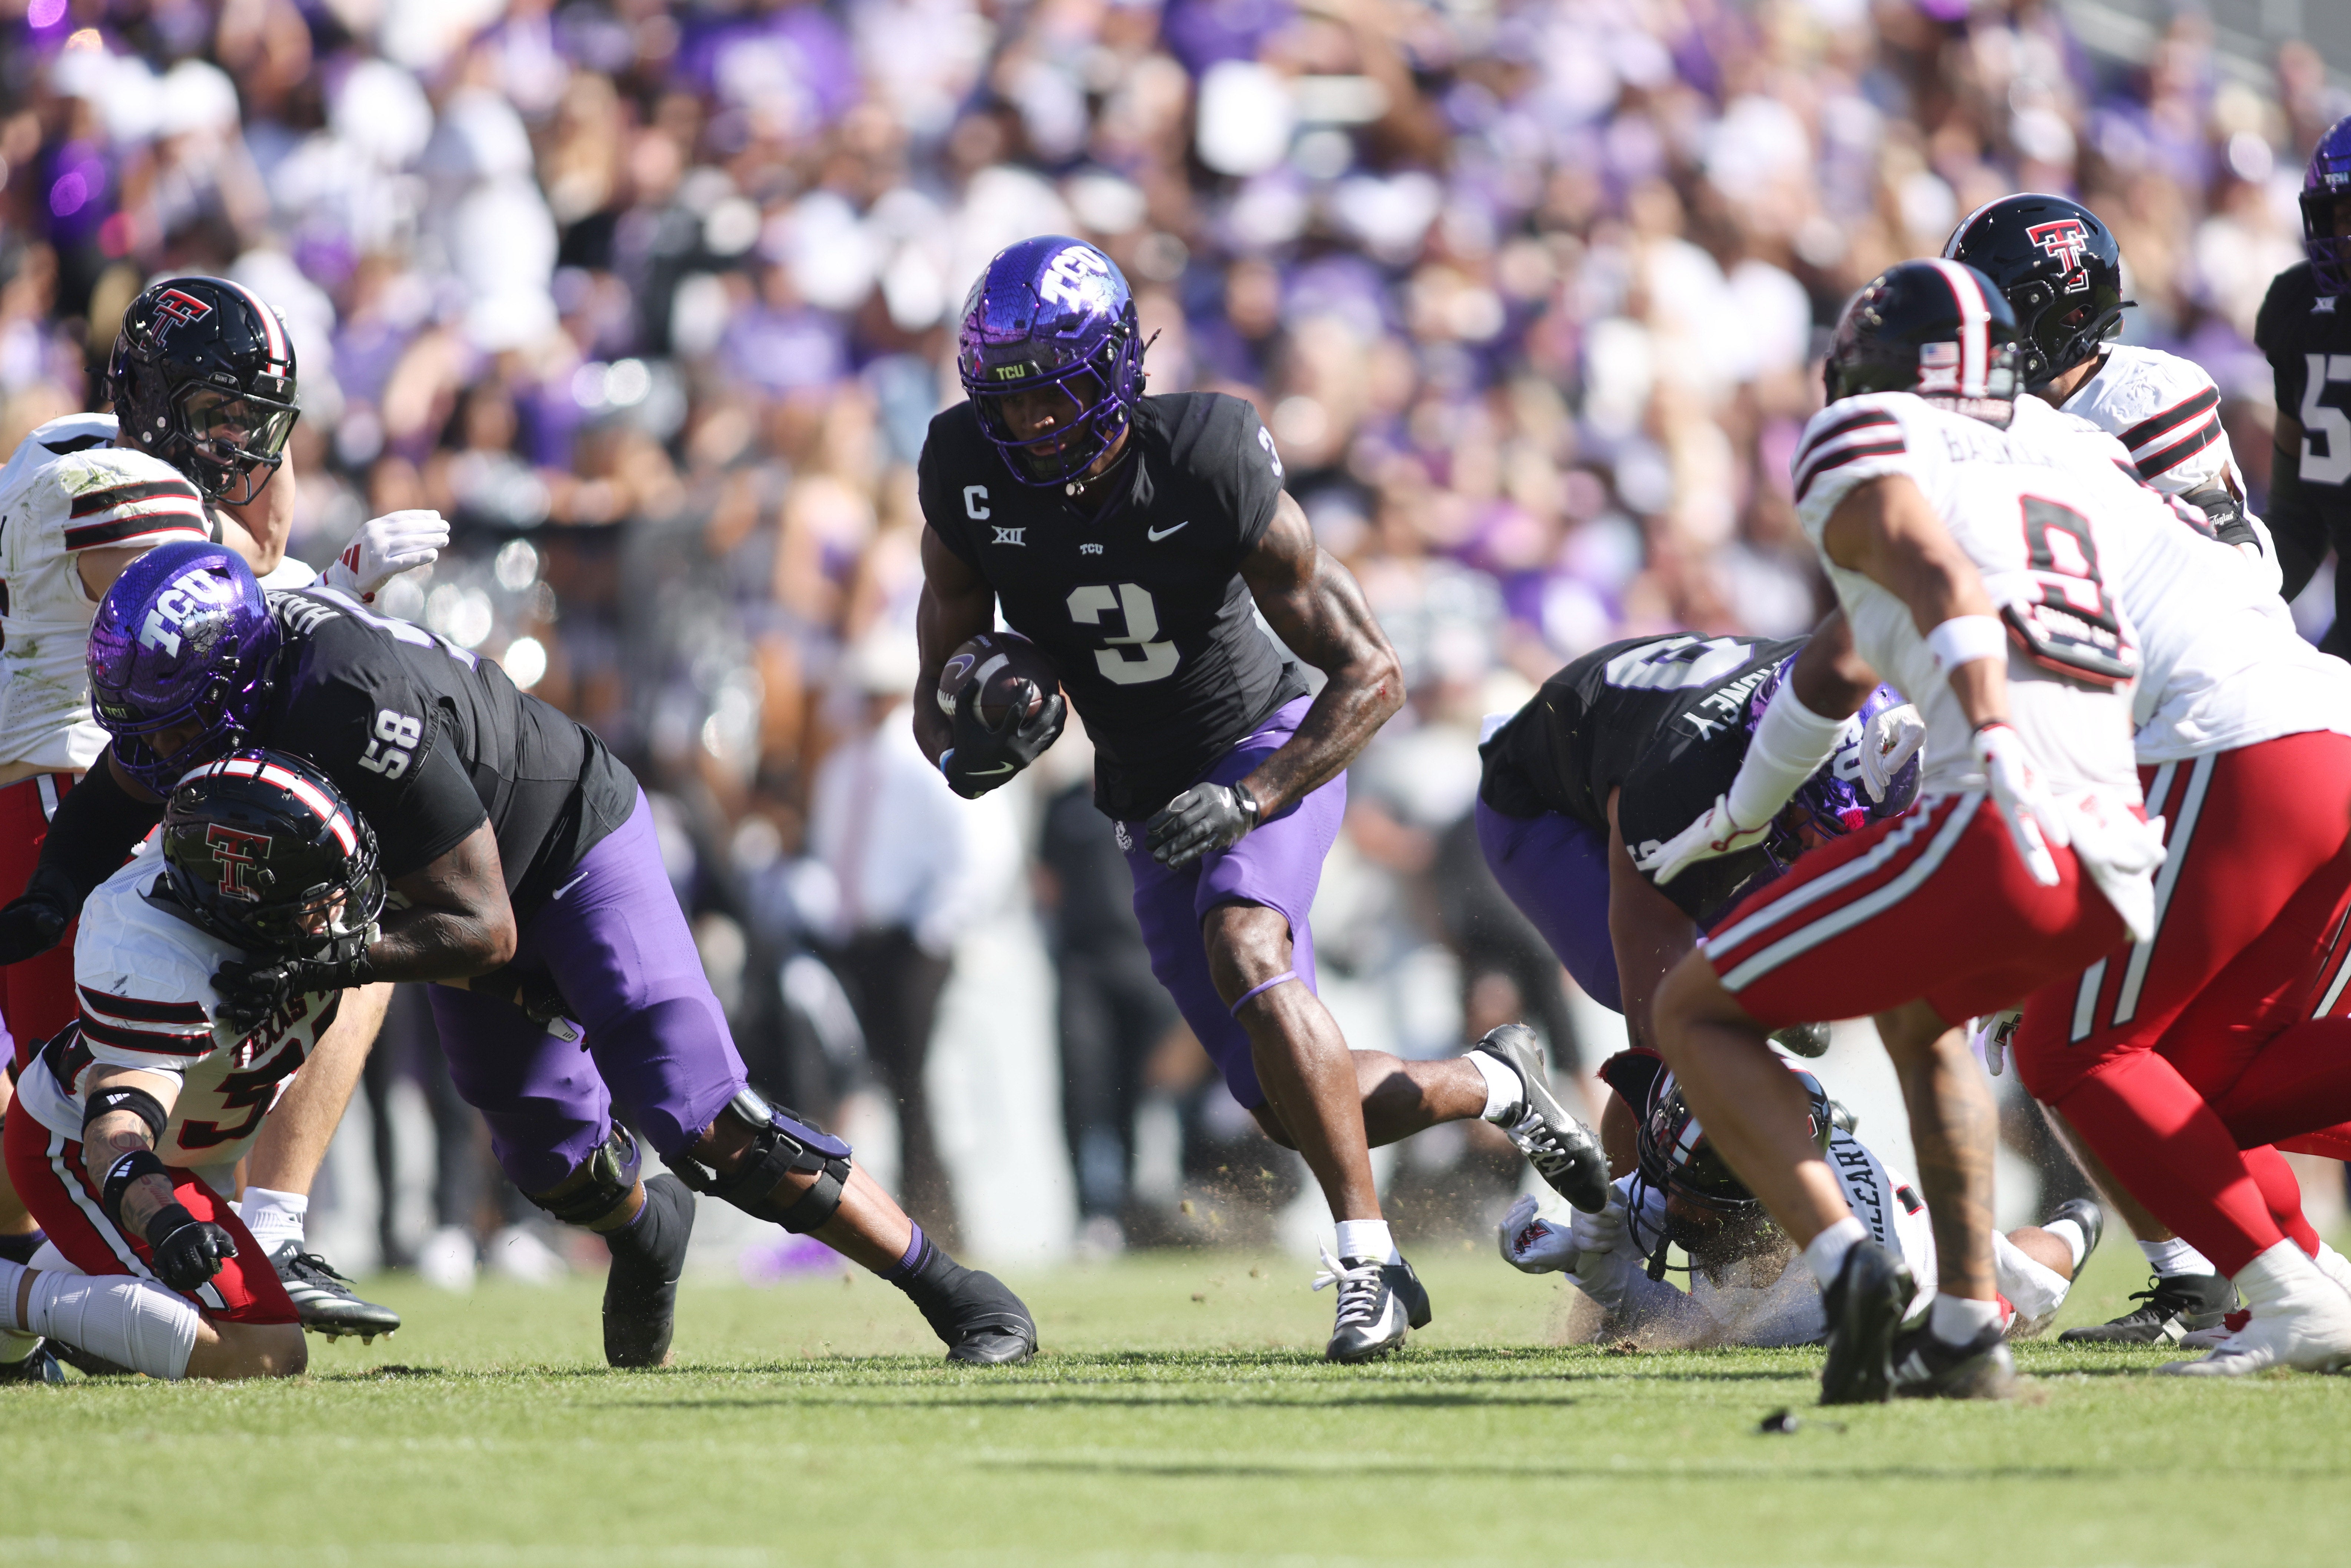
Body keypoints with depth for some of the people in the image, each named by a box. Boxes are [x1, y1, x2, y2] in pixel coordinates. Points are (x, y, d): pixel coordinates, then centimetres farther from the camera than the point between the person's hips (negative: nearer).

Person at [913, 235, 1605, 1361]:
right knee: (1297, 1109, 0)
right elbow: (940, 706, -5)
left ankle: (1368, 1260, -28)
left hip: (1267, 748, -5)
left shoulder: (1207, 466, -25)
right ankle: (1493, 1088, 30)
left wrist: (1247, 800, -32)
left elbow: (1371, 674, -20)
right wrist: (969, 747, -30)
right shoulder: (969, 477, -14)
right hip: (1149, 802, 5)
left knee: (1243, 947, -35)